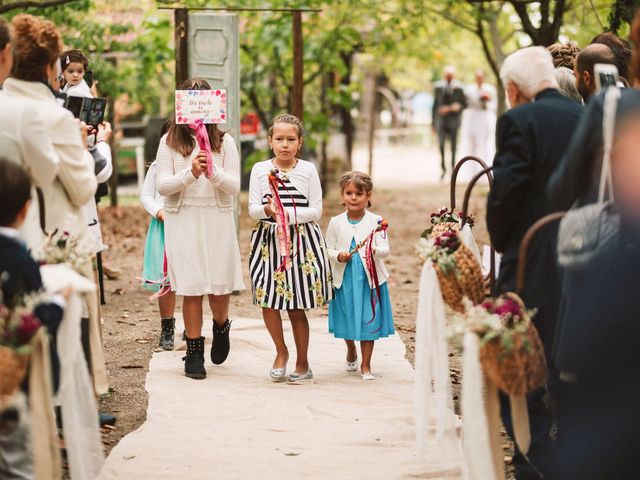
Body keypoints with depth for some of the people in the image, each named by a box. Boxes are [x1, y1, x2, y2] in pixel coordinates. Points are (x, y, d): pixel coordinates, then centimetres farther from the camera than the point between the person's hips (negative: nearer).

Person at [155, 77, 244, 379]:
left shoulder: (224, 141, 4)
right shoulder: (170, 141, 3)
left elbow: (234, 187, -2)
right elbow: (161, 185, -4)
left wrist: (213, 172, -20)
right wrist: (190, 173, -20)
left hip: (217, 219, 1)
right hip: (183, 220, -1)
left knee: (219, 286, 2)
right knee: (191, 288, -2)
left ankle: (221, 327, 34)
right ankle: (194, 352, 7)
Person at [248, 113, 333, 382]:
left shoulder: (308, 170, 0)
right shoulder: (259, 169, 3)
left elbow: (316, 211, -3)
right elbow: (253, 209, -1)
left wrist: (289, 213, -17)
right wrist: (268, 210, -22)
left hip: (301, 240, -1)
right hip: (269, 240, 2)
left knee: (296, 307, 3)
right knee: (268, 302, -2)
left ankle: (302, 362, 17)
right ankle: (281, 351, 23)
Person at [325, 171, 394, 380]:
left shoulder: (376, 221, -3)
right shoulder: (336, 222, 2)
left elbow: (385, 249, -9)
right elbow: (328, 249, 6)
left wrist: (375, 251, -30)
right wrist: (338, 256, -14)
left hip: (370, 279, -2)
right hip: (344, 279, 2)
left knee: (368, 321, 1)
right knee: (347, 320, 12)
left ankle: (366, 365, 13)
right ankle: (351, 353, 41)